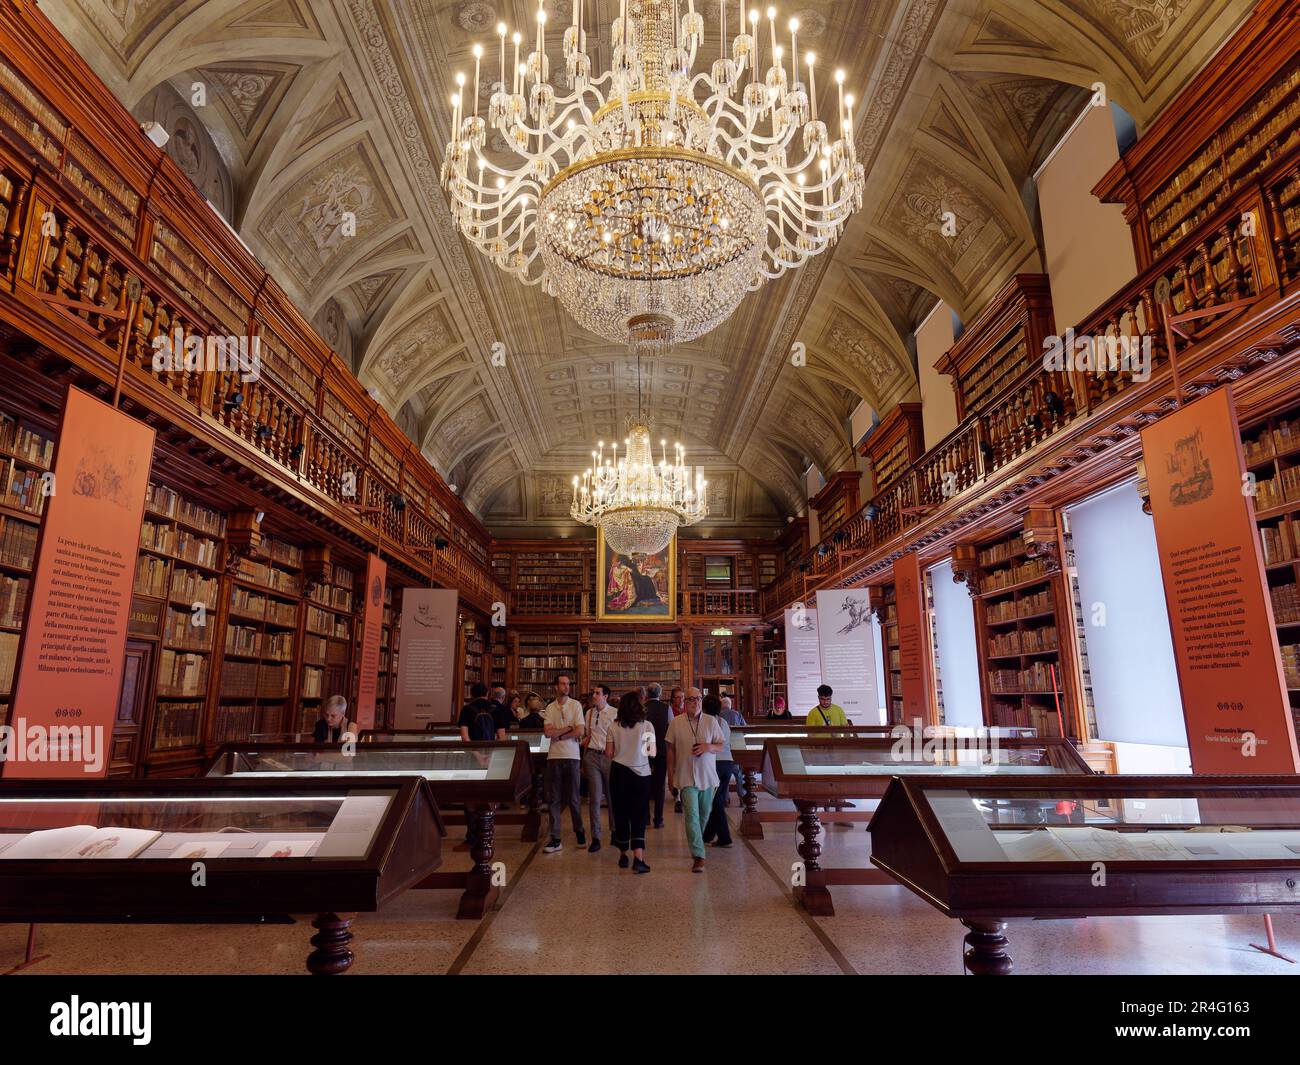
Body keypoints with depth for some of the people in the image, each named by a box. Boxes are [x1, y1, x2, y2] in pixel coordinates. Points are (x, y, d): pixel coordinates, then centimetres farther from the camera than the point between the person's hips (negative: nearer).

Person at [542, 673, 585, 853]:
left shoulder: (576, 705, 0)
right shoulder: (550, 708, 5)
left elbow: (579, 732, -9)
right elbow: (547, 732, -5)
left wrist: (558, 735, -6)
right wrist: (568, 728, -7)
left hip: (571, 756, -2)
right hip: (554, 757, 2)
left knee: (573, 798, 6)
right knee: (554, 799, 4)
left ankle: (580, 833, 24)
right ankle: (555, 840, 10)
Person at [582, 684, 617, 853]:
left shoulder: (615, 713, -5)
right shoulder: (589, 713, 8)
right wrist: (583, 761, 15)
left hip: (609, 756, -3)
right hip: (592, 755, 3)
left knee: (612, 796, 9)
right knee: (594, 798, 2)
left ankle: (614, 831, 29)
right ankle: (595, 838, 9)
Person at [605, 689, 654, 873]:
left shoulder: (614, 726, -2)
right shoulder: (646, 726, -7)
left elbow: (609, 753, 0)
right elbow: (653, 753, -6)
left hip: (619, 773, 2)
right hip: (640, 774, -2)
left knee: (620, 814, 13)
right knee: (639, 816, 1)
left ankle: (623, 855, 24)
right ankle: (638, 858, -10)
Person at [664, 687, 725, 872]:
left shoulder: (711, 721, 0)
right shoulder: (676, 723, -2)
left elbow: (721, 746, 5)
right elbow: (671, 750, 4)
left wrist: (709, 747, -17)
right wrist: (671, 776, 4)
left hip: (708, 776, 2)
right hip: (686, 777, -2)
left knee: (704, 815, 15)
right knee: (692, 815, -11)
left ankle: (696, 845, 40)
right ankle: (698, 857, -10)